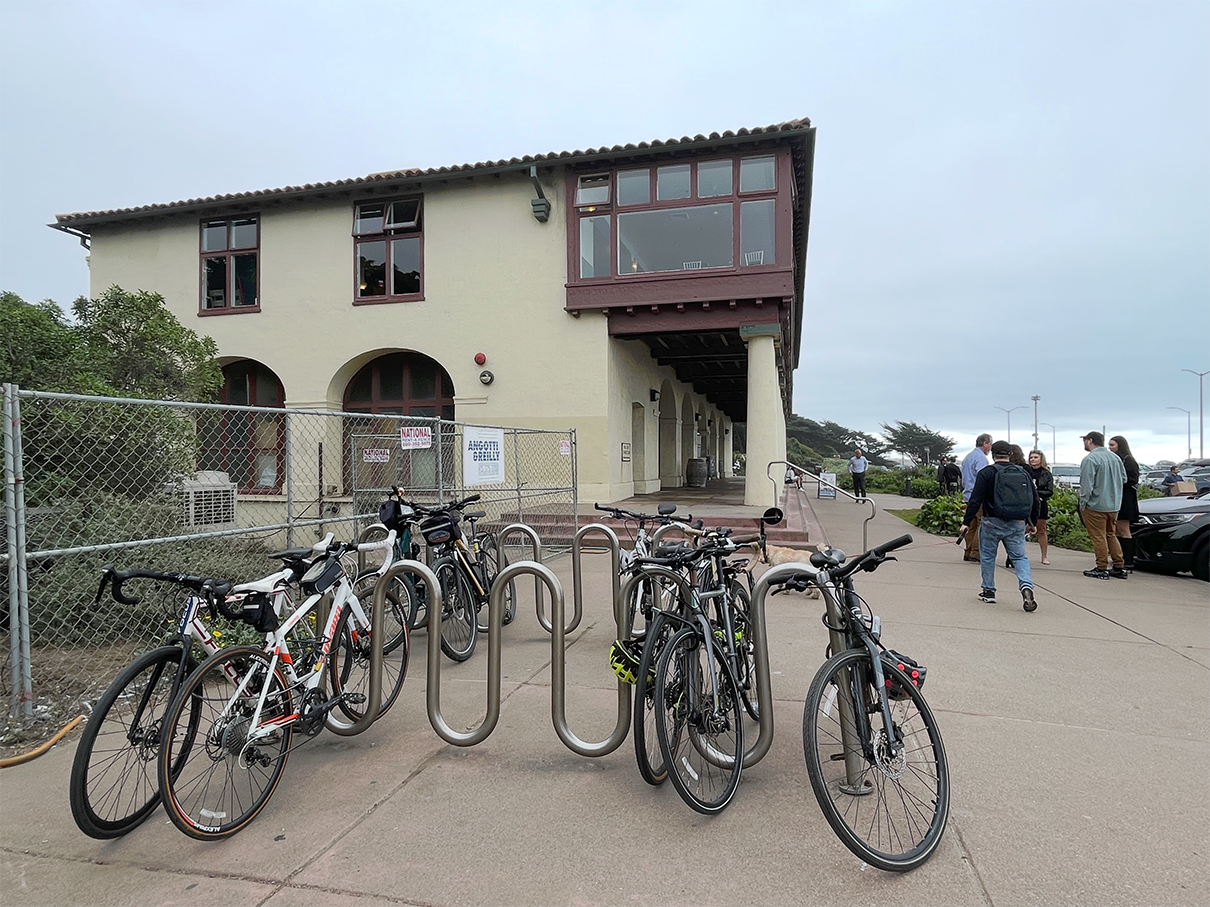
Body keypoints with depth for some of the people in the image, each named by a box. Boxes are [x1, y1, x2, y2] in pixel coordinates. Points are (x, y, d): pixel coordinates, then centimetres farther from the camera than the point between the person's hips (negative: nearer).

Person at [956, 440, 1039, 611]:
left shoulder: (987, 473, -7)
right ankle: (1026, 587, -12)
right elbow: (1035, 499, 13)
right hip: (1017, 525, 3)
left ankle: (988, 591, 19)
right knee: (1020, 557, 10)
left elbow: (975, 500, -11)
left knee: (987, 556, 12)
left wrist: (966, 522, -7)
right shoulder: (1024, 473, 8)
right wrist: (1031, 522, 25)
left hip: (993, 523, -3)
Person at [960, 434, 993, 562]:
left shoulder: (967, 457, 19)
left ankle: (968, 553, 12)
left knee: (972, 525, 11)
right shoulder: (981, 458, -11)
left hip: (968, 496, 9)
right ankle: (976, 552, -9)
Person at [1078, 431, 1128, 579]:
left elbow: (1087, 484, -19)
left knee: (1099, 537, -1)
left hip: (1096, 506, -8)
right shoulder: (1115, 457, 10)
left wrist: (1083, 503, -11)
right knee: (1111, 535, 17)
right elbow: (1124, 479, 17)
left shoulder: (1090, 459, -16)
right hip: (1114, 505, 8)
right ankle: (1119, 568, 19)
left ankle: (1101, 569, 3)